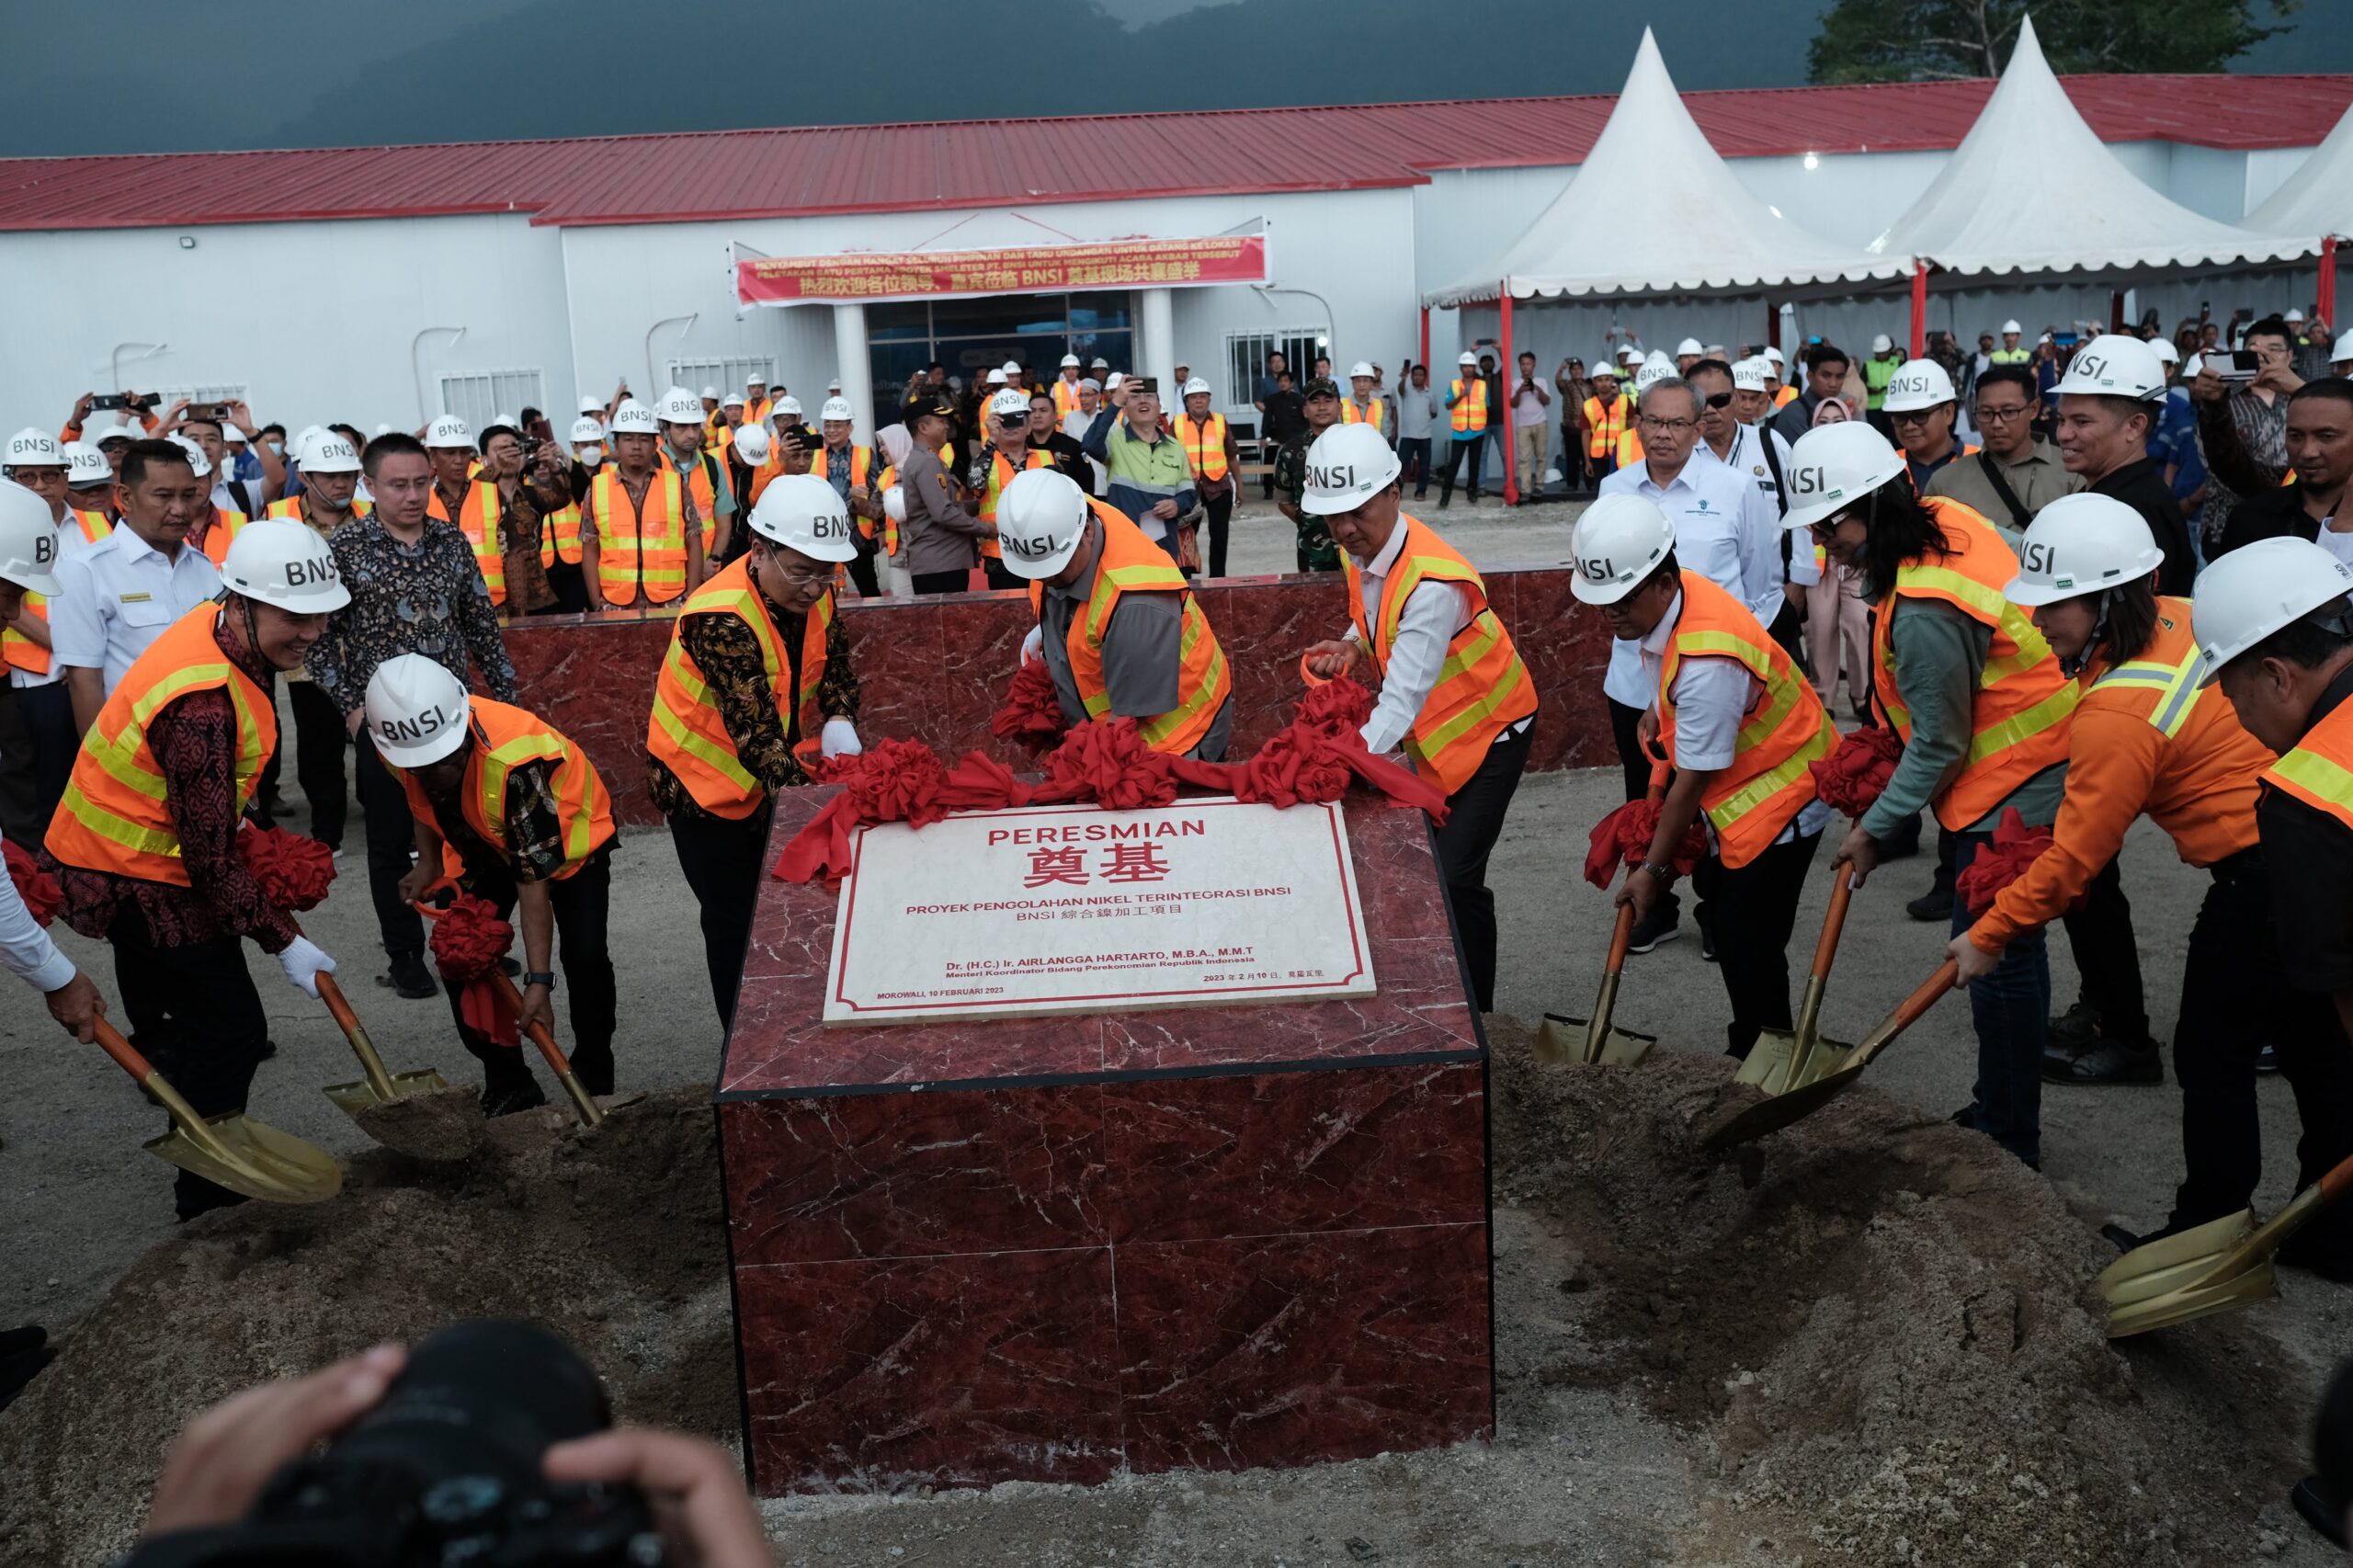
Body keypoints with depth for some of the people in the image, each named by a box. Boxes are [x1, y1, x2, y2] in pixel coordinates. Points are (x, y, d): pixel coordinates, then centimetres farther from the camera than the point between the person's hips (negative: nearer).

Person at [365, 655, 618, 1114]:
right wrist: (428, 862, -10)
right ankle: (507, 1085, 9)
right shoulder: (399, 747, -24)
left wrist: (539, 981, -39)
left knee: (584, 956, -19)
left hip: (567, 830, -5)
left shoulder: (514, 759, -43)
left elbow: (534, 875, -39)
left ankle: (594, 1081, 2)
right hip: (482, 844, 6)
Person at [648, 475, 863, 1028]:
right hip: (707, 789, -6)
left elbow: (836, 664, 5)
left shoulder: (814, 594, -10)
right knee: (736, 925, 4)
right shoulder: (720, 618, -32)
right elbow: (754, 731, -37)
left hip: (771, 780, 6)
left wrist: (840, 722, -15)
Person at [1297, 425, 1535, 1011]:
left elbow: (1402, 700, -39)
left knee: (1455, 879, -12)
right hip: (1427, 734, 8)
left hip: (1487, 730, -8)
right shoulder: (1362, 552, -8)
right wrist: (1353, 645, -10)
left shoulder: (1433, 582, -34)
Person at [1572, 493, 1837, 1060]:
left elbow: (1693, 782, -27)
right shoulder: (1660, 603, -8)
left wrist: (1653, 869, -18)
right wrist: (1659, 710, 5)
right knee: (1727, 917, 17)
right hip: (1737, 781, 10)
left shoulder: (1707, 662, -36)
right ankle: (1750, 1044, 33)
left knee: (1747, 943, -7)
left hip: (1780, 791, -10)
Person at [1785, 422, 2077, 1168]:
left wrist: (1874, 828, -7)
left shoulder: (1924, 613, -28)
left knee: (1997, 954, -2)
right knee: (2003, 946, 17)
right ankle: (2002, 1111, 30)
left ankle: (2009, 1137, 9)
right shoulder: (1946, 522, 2)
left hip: (2012, 789, -10)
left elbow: (1938, 747, -19)